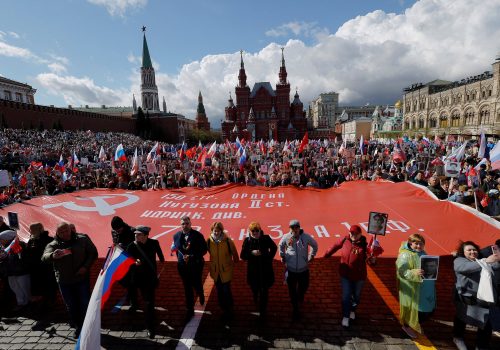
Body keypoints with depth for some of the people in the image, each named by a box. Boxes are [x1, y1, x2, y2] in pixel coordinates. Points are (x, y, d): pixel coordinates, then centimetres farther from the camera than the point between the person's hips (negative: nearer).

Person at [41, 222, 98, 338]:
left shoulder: (82, 239, -6)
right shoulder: (53, 245, -7)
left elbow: (93, 253, -1)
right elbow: (44, 257, -25)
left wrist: (86, 267, -14)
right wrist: (53, 256, -49)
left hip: (82, 278, -1)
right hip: (64, 281, 1)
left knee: (85, 304, 6)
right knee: (71, 306, 14)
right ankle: (78, 327, 34)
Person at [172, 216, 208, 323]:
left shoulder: (198, 235, -13)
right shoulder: (177, 235, -1)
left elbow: (204, 250, -13)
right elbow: (175, 248, 10)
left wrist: (191, 257, -21)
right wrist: (180, 257, -5)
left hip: (195, 266, -3)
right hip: (183, 266, 3)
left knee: (197, 286, 11)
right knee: (187, 289, 12)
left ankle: (201, 295, 48)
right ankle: (190, 310, 28)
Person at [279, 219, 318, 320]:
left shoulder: (306, 237, -16)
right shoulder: (286, 237, -15)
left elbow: (315, 245, 5)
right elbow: (281, 246, 8)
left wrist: (311, 256, 7)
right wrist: (283, 257, 8)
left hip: (303, 269, 1)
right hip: (290, 270, 0)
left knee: (304, 287, 21)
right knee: (292, 291, 11)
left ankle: (301, 295, 57)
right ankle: (295, 309, 34)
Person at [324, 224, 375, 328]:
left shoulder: (364, 244, -20)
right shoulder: (344, 240, -13)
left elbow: (369, 260, -25)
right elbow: (335, 246, 4)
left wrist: (372, 260, -48)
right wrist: (327, 254, 14)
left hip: (359, 276, 0)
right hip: (345, 275, 0)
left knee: (356, 295, 22)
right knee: (346, 296, 5)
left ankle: (352, 310, 51)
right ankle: (345, 316, 26)